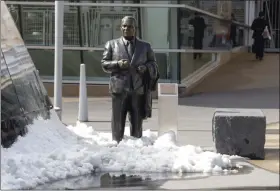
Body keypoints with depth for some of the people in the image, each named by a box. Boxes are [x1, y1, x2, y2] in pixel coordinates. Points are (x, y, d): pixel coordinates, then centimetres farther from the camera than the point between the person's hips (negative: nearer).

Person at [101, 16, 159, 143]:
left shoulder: (145, 46, 15)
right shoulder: (111, 44, 11)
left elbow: (153, 64, 17)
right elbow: (104, 64, 7)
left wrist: (145, 67, -6)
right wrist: (118, 64, -12)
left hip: (138, 89, 2)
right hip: (119, 88, -1)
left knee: (137, 122, 5)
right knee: (118, 121, -1)